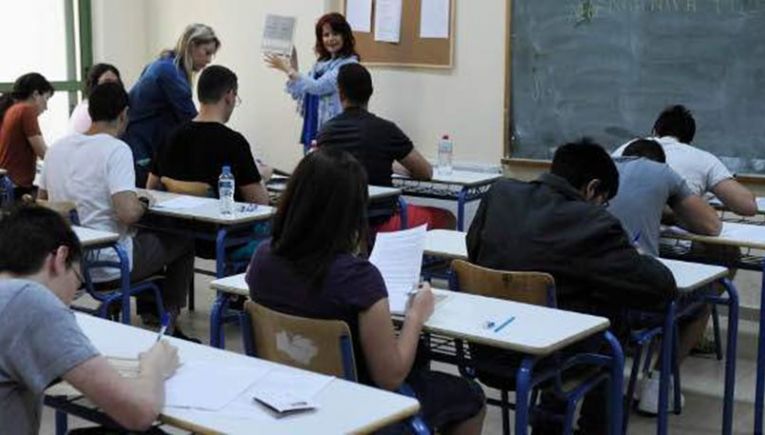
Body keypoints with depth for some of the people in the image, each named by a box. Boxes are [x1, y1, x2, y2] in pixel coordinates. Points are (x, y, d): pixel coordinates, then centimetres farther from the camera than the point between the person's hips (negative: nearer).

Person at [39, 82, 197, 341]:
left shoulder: (59, 147, 3)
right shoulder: (116, 149, -18)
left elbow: (42, 200, 15)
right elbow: (128, 212, -28)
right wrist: (143, 205, -7)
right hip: (107, 267, -8)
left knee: (146, 238, 34)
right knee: (183, 242, 15)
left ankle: (148, 313, 39)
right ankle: (167, 324, 20)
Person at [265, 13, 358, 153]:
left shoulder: (348, 64, -10)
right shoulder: (321, 63, 14)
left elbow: (317, 87, -19)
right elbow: (299, 94, 15)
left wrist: (288, 69, -13)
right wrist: (293, 66, 5)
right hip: (312, 129, 8)